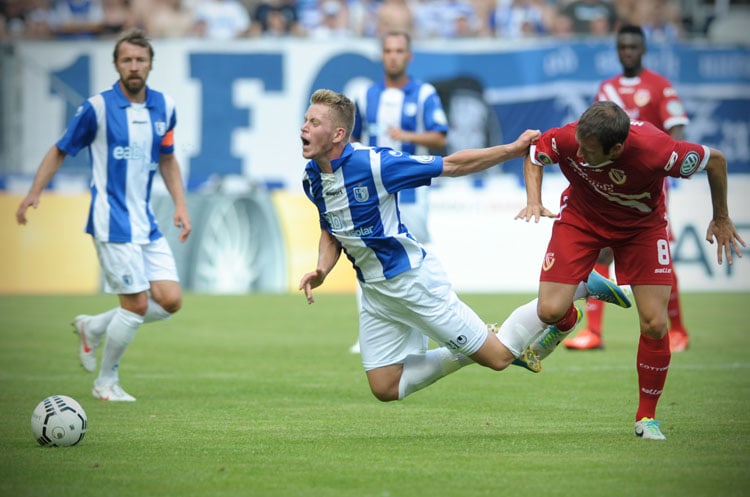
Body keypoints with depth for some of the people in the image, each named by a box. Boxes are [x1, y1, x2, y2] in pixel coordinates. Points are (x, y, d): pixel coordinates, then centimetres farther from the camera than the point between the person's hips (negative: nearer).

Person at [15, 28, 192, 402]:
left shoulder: (164, 107, 7)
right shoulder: (97, 108, -9)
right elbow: (61, 150, 1)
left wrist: (180, 204, 10)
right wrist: (35, 192, -9)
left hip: (146, 223, 6)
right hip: (112, 222, -6)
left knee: (170, 300, -2)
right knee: (136, 303, -9)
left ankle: (93, 328, 20)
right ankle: (106, 383, 10)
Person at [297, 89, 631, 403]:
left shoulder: (372, 163, -24)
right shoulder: (312, 178, -1)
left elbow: (452, 165, -16)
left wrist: (512, 149, -21)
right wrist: (321, 270, -4)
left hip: (413, 279, -7)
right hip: (374, 291, 7)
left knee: (498, 357, -1)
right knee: (385, 389, 7)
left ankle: (577, 286, 16)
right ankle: (466, 353, 24)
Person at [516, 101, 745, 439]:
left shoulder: (656, 150, -39)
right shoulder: (566, 139, -32)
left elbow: (715, 159, -19)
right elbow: (533, 155, -6)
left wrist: (721, 219, -7)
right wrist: (534, 201, -22)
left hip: (642, 226, -1)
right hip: (581, 218, 1)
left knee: (654, 325, -9)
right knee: (550, 311, -13)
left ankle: (646, 418, 12)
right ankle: (565, 322, 27)